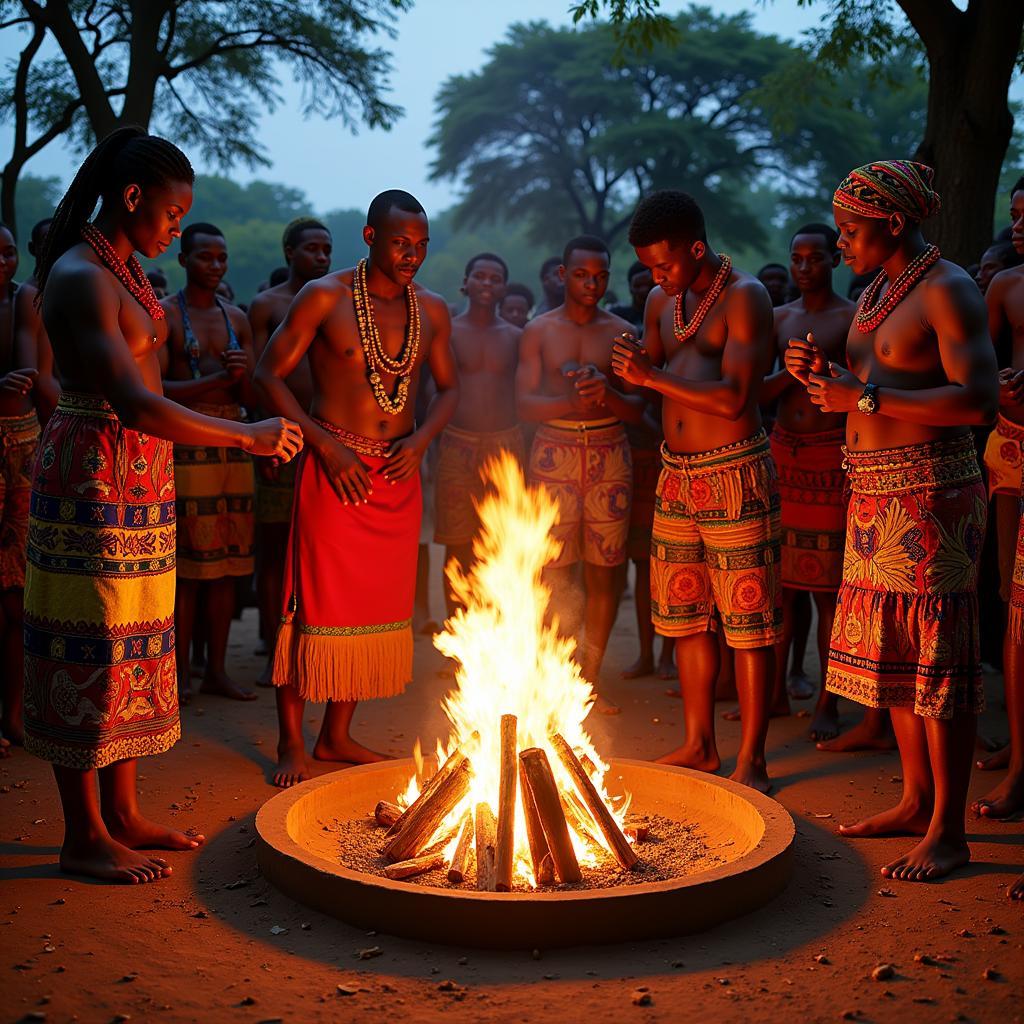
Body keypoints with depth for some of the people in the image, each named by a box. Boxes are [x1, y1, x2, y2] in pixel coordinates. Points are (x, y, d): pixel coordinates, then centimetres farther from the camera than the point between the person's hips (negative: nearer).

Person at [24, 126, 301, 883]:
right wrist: (247, 436, -22)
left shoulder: (125, 268, 14)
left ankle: (123, 815, 25)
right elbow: (137, 406, -27)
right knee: (90, 649, -1)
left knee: (133, 646, 13)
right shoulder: (81, 278, -17)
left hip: (139, 480, 10)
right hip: (95, 476, -10)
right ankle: (85, 837, 10)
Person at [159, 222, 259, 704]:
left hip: (233, 448, 5)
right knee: (186, 565, -4)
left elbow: (252, 398, 14)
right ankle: (179, 673, 5)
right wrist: (215, 382, -18)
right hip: (184, 450, -5)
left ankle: (216, 669, 15)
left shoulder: (237, 318, 16)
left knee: (227, 564, 6)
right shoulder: (163, 314, 1)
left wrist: (241, 376, -8)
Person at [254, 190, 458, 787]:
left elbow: (449, 388, 18)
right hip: (336, 470, -5)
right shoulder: (326, 298, -5)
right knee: (318, 605, -4)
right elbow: (270, 374, -5)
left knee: (379, 608, 8)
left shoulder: (432, 310, 9)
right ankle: (292, 743, 9)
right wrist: (327, 445, -13)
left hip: (399, 476, 5)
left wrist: (421, 439, -2)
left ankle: (337, 736, 22)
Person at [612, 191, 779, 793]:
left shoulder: (744, 297, -10)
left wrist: (654, 377, -18)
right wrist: (635, 371, -1)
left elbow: (734, 398, -20)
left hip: (734, 473, -7)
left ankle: (751, 760, 6)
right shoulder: (661, 302, 13)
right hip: (677, 472, 8)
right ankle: (699, 746, 23)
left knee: (747, 621, -3)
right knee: (686, 615, 11)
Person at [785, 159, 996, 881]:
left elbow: (980, 400, -21)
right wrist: (823, 377, 6)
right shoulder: (877, 293, 18)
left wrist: (865, 395, -21)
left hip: (930, 492, -9)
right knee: (892, 652, 13)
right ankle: (917, 802, 25)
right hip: (875, 494, 9)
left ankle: (948, 832, 1)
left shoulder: (949, 290, -9)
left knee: (937, 656, -6)